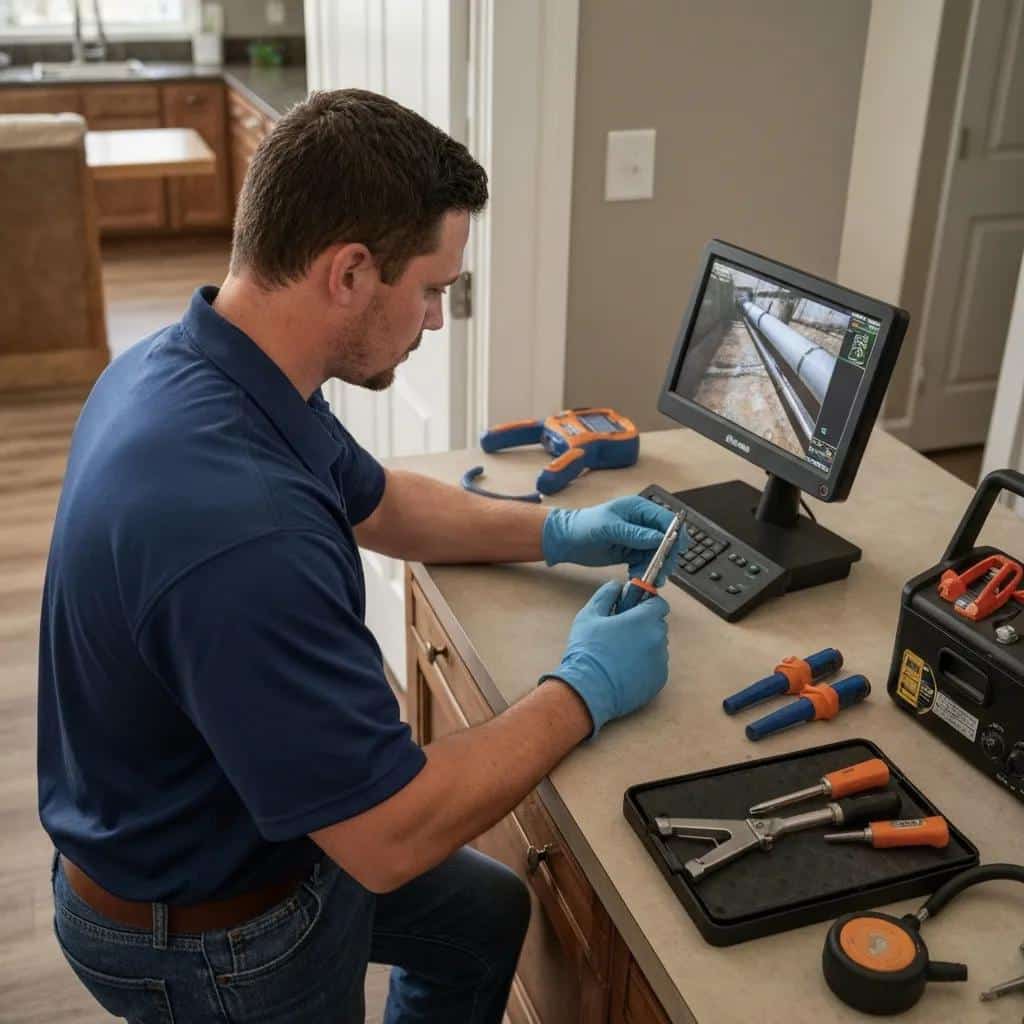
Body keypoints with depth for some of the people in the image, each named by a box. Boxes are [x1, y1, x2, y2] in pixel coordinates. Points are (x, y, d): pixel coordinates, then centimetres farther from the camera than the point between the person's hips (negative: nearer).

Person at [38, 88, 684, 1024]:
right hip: (212, 933, -7)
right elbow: (392, 837, -31)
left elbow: (377, 502, 10)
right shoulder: (237, 525, -41)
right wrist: (584, 691, -18)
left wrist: (559, 534, 4)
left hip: (232, 819, 8)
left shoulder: (186, 361, -9)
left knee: (488, 915, 24)